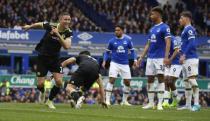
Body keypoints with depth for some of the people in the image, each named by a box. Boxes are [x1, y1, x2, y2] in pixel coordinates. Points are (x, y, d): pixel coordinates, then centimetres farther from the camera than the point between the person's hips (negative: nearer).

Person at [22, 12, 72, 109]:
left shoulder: (68, 33, -13)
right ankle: (42, 93, 34)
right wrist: (29, 26, 19)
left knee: (59, 82, -13)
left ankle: (50, 101, 13)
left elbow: (66, 46, -27)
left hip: (55, 59, 2)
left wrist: (58, 35, -36)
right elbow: (39, 24, 2)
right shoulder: (50, 26, -19)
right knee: (40, 84, -5)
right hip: (42, 58, -2)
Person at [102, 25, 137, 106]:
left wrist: (134, 60, 0)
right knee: (111, 80, -15)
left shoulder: (128, 40, 1)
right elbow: (107, 52, 9)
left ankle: (124, 100, 20)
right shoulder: (112, 41, 0)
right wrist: (104, 61, -3)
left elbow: (132, 50, 10)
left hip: (125, 64, 2)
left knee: (127, 82, 4)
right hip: (114, 63, -2)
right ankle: (107, 100, -13)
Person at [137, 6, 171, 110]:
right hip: (150, 58, 8)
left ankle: (160, 103, -7)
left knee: (160, 78, -7)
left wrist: (166, 57, -24)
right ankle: (151, 103, 12)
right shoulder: (152, 29, 18)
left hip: (160, 58, -8)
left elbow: (168, 43, -14)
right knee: (150, 79, 7)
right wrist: (141, 57, 18)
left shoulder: (164, 27, -6)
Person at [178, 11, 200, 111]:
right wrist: (182, 56, 20)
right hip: (186, 60, 11)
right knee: (186, 81, 11)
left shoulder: (189, 29, -10)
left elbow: (192, 44, -20)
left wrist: (184, 55, -21)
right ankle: (188, 105, 14)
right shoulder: (185, 30, 20)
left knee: (192, 79, -15)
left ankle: (196, 103, -18)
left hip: (191, 58, -11)